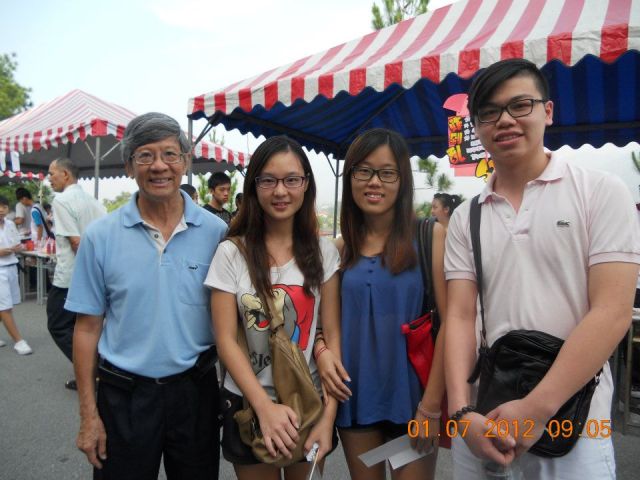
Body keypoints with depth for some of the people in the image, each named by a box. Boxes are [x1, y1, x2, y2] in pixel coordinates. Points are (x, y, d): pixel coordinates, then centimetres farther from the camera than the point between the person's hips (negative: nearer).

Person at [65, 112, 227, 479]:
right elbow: (88, 327, -1)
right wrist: (89, 414, -1)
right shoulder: (100, 236, -6)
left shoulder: (216, 232, -6)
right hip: (124, 394, 0)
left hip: (196, 390, 1)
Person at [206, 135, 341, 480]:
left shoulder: (324, 252, -3)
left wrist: (329, 412, -11)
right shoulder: (231, 252, -8)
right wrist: (265, 407, -18)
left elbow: (333, 333, -4)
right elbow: (226, 340, -9)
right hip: (248, 404, -1)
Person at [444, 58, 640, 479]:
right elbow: (460, 317, -1)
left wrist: (537, 409, -17)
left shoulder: (601, 193, -5)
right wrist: (462, 411, -13)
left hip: (572, 427, -3)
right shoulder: (465, 218, 3)